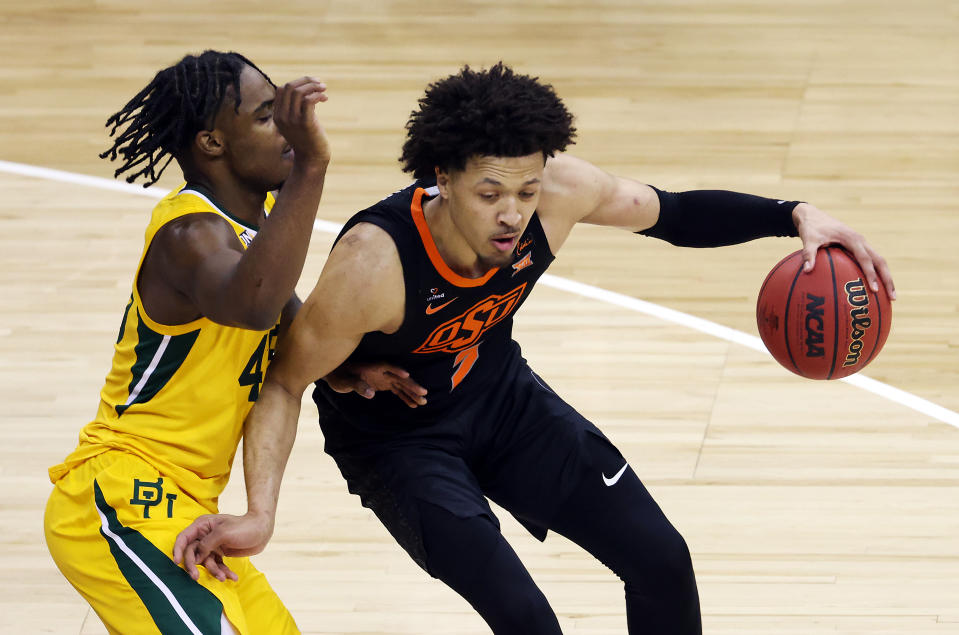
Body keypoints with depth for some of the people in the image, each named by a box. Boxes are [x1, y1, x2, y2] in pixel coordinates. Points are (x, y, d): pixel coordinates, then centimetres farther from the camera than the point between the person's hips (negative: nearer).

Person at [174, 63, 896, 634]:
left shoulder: (557, 192, -25)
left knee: (661, 560, 6)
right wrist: (259, 514, -38)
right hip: (396, 438, -5)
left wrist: (794, 216, -19)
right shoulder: (375, 264, -38)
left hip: (501, 393, 6)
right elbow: (285, 384, -26)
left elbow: (675, 213, -6)